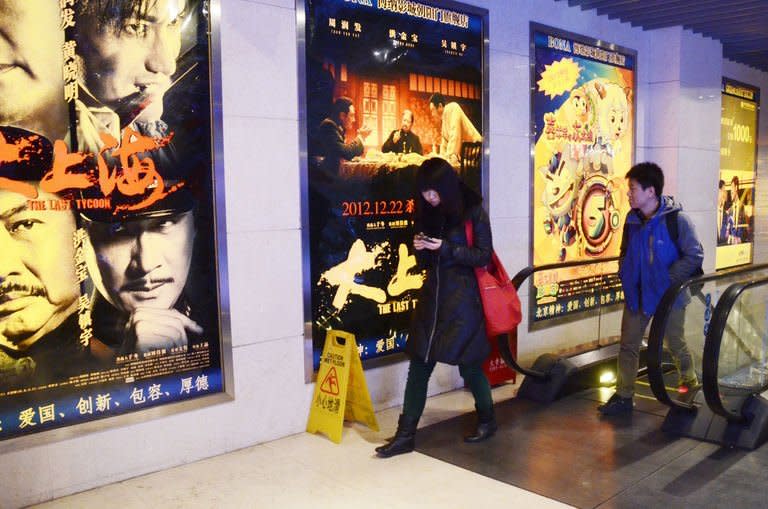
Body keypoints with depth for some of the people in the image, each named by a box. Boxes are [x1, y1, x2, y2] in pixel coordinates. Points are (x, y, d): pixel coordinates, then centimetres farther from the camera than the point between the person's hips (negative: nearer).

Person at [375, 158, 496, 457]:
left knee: (469, 365, 6)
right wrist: (420, 249, -7)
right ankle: (406, 435, 7)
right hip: (432, 295, 5)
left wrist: (446, 248, -18)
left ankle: (487, 421, 31)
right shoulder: (428, 215, 9)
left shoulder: (473, 213, -6)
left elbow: (484, 255, -8)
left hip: (462, 297, -5)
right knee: (419, 365, 2)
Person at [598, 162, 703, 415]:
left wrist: (670, 279, -19)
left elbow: (695, 255, -15)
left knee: (676, 344, 14)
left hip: (668, 295, -5)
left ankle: (690, 383, 40)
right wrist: (624, 273, 1)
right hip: (636, 294, 5)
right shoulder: (632, 219, 0)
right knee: (628, 345, 5)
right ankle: (624, 396, 15)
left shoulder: (676, 219, -16)